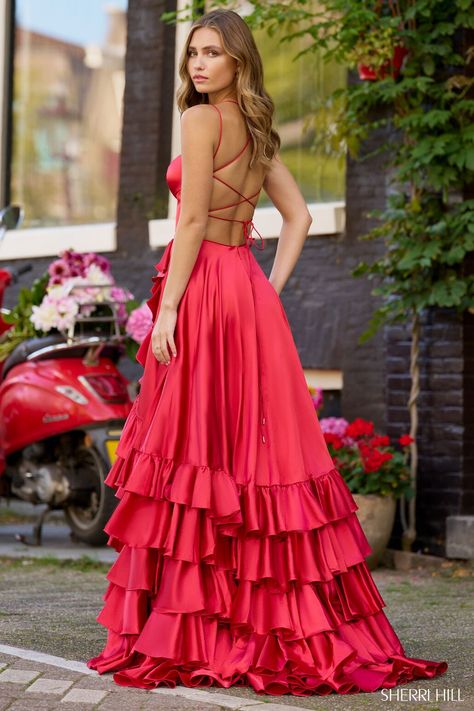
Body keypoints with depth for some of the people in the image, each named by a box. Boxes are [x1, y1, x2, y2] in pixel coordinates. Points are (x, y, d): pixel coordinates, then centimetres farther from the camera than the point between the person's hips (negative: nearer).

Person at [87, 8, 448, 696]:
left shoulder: (203, 120, -8)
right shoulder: (259, 131, 16)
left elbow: (193, 220, -15)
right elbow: (298, 217, 18)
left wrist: (167, 306, -14)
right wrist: (270, 290, 12)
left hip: (204, 291, -8)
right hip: (248, 293, 8)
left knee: (195, 456, -6)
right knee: (255, 453, 8)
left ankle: (194, 633, -4)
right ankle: (294, 623, 11)